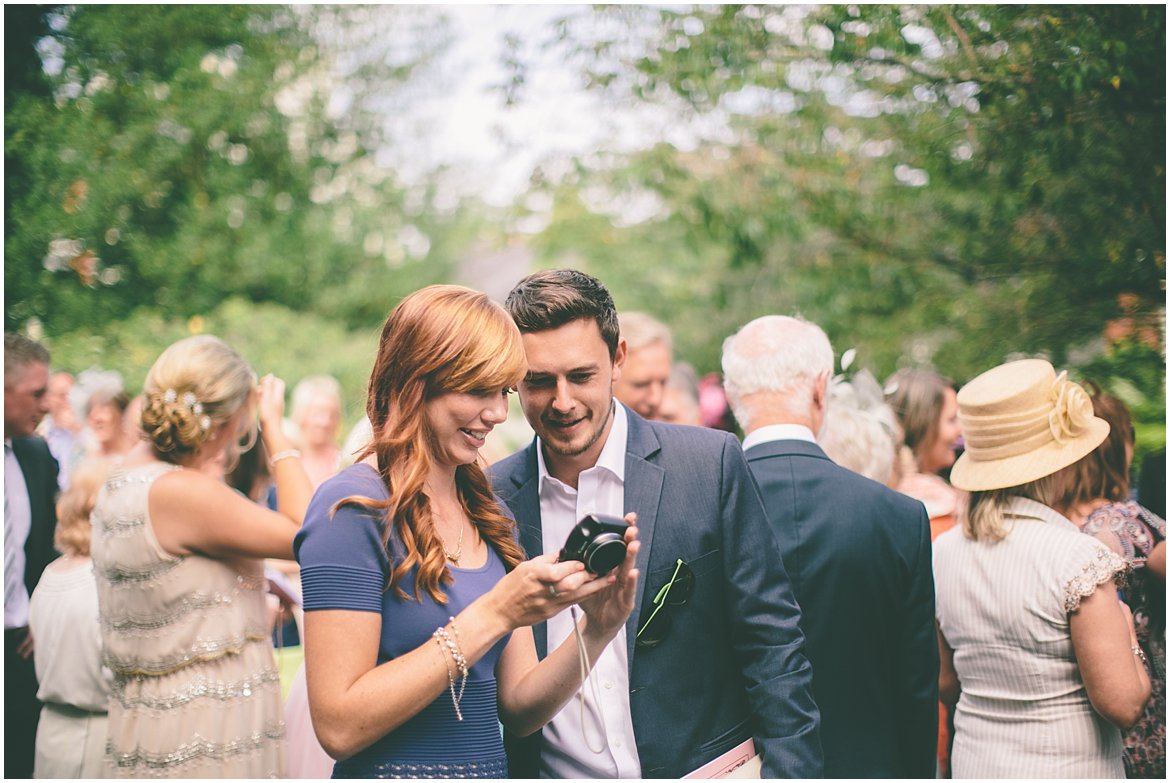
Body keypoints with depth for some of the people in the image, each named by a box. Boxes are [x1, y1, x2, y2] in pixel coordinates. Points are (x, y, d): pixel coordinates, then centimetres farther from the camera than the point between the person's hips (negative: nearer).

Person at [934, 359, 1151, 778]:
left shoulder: (942, 552, 0)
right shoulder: (1078, 557, -17)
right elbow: (1122, 704, -16)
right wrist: (1125, 633, 0)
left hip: (973, 763, 6)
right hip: (1068, 767, -5)